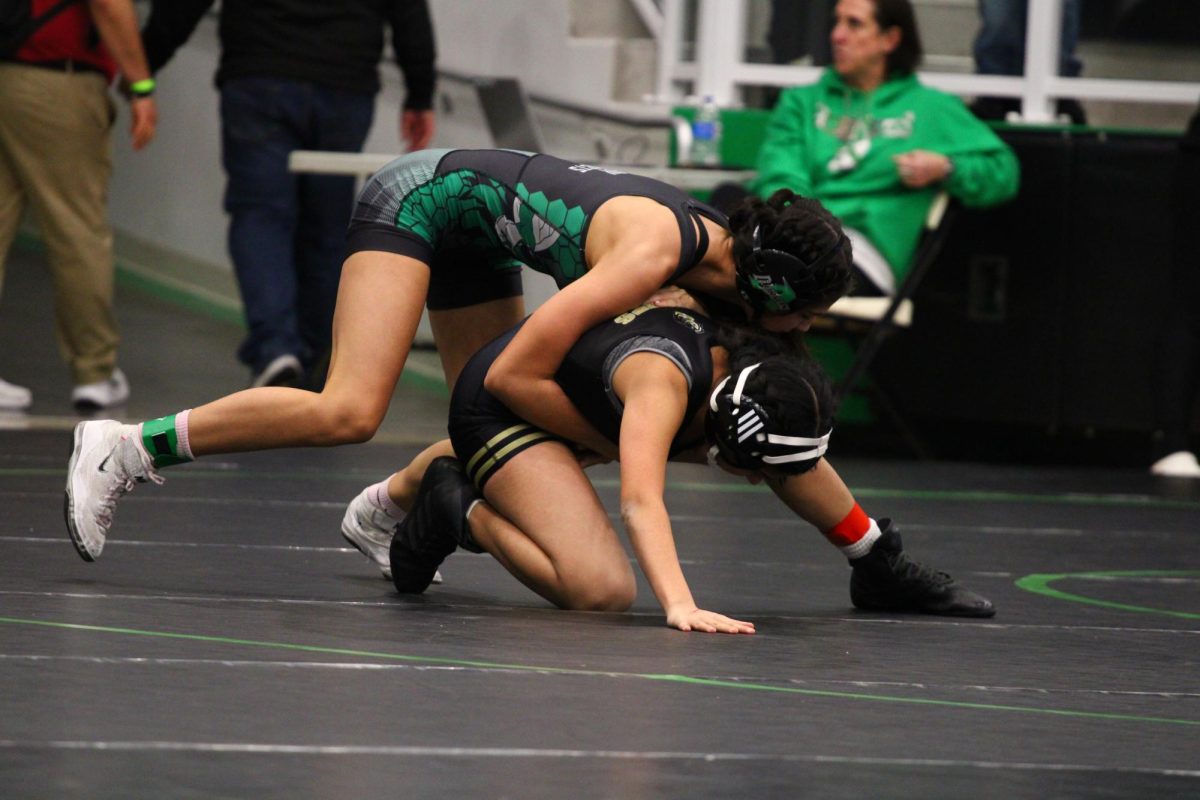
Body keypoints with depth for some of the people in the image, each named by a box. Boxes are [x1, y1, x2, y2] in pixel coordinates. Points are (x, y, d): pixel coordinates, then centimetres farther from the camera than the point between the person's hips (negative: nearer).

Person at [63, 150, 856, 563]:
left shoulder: (722, 242, -6)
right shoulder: (655, 250, -31)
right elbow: (514, 373, -31)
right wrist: (614, 443, -24)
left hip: (477, 239, 9)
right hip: (426, 197, -9)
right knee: (349, 411, -25)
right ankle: (127, 446, -20)